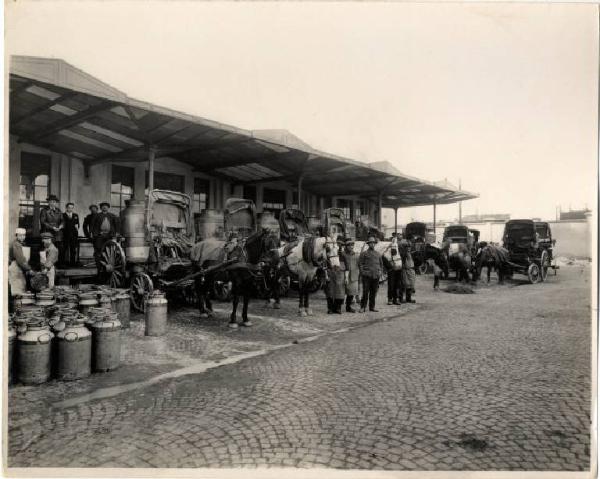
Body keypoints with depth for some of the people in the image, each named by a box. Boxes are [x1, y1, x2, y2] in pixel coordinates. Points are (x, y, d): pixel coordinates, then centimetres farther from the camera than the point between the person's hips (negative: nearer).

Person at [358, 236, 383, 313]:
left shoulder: (378, 254, 16)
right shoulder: (364, 253, 2)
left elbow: (381, 264, 24)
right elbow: (360, 263, 1)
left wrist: (380, 271, 10)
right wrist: (363, 272, -8)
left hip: (376, 276, 4)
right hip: (367, 276, -4)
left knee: (374, 292, 7)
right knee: (365, 292, -5)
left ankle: (372, 307, 16)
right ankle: (363, 307, 3)